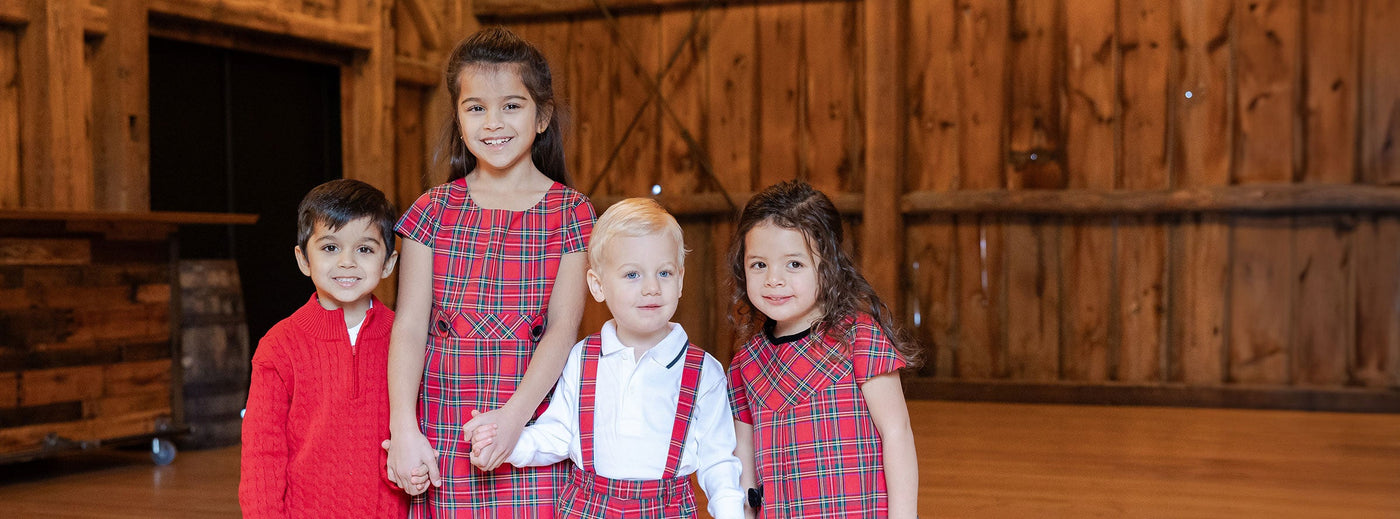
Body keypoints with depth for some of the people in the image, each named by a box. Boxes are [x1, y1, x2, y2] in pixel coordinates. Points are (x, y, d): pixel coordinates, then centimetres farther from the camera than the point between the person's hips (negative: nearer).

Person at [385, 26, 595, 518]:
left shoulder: (569, 212, 3)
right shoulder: (434, 210, 6)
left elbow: (563, 326, -5)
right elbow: (409, 326, -1)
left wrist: (514, 414, -19)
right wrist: (404, 430, -13)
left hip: (532, 439, -1)